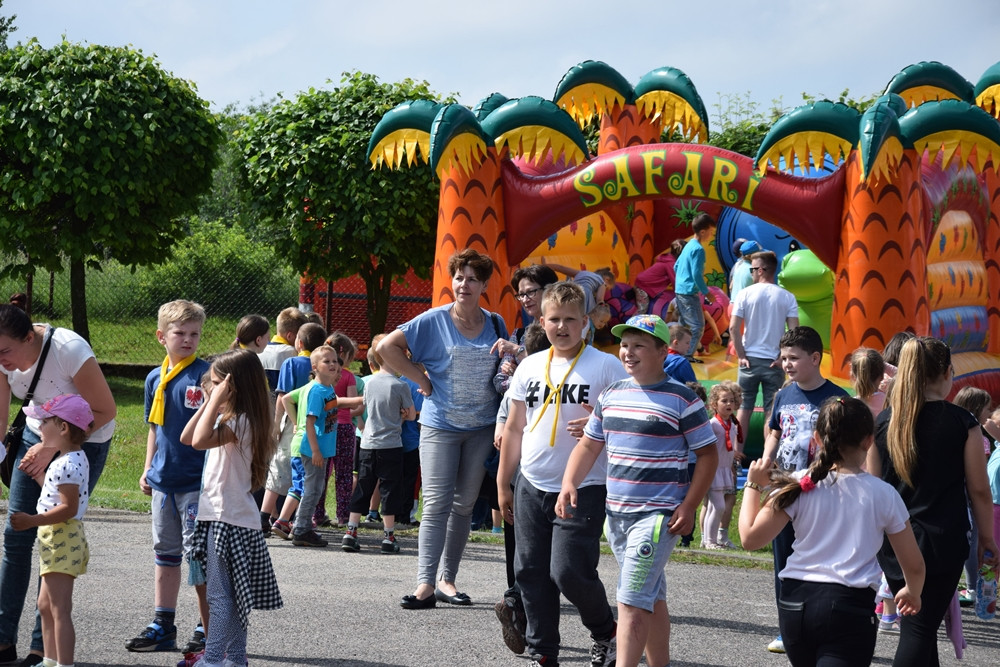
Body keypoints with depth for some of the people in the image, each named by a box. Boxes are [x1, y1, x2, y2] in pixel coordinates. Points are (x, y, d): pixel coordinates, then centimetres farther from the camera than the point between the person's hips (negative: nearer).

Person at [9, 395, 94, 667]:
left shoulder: (68, 465, -20)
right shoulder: (72, 459, 12)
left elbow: (68, 508, -25)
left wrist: (32, 520, -24)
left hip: (62, 541, -11)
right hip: (55, 540, 11)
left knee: (59, 609, -9)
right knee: (46, 605, 19)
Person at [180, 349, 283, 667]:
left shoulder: (241, 422, -16)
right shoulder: (228, 418, 15)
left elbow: (200, 440, -30)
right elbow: (187, 438, 13)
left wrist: (217, 401, -24)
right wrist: (210, 402, 8)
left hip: (228, 521, -10)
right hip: (227, 518, 10)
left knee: (220, 594, -9)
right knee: (232, 594, 14)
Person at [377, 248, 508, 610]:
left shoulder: (495, 324, 6)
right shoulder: (434, 321, -6)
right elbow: (387, 347, -8)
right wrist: (421, 379, -9)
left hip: (482, 427, 4)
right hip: (440, 426, -4)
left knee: (464, 505, 8)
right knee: (437, 504, -9)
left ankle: (447, 579, 16)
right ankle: (425, 584, -12)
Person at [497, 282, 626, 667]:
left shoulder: (606, 367, -4)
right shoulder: (530, 367, 10)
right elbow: (514, 428, 16)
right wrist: (503, 484, 15)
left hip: (583, 490, -5)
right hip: (532, 487, 5)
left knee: (569, 571, -11)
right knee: (531, 573, 6)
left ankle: (605, 633, 15)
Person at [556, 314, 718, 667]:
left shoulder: (682, 400, -8)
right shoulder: (611, 395, 10)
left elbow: (708, 454, -5)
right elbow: (589, 444, 17)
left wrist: (689, 506, -13)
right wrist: (569, 484, 0)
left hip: (658, 515, -7)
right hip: (616, 512, 7)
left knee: (632, 601, -14)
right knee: (650, 598, 16)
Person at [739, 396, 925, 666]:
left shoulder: (798, 485, 1)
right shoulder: (883, 494, 2)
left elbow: (751, 538, -3)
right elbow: (914, 566, 9)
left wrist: (753, 485, 11)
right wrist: (912, 593, 32)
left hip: (795, 602, 3)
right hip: (850, 606, -3)